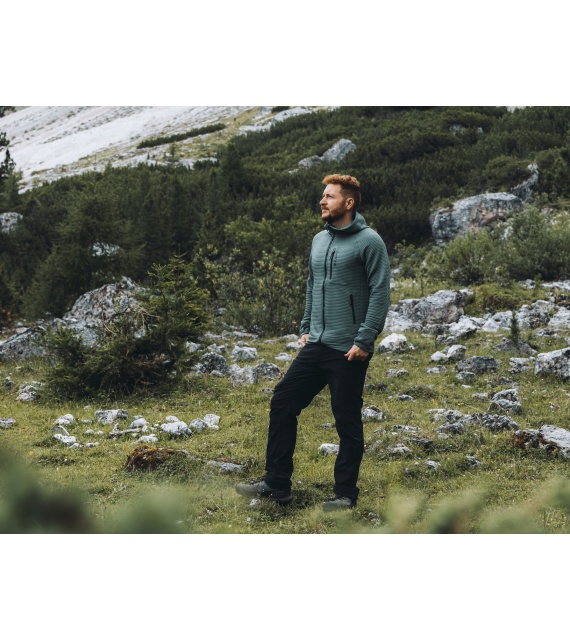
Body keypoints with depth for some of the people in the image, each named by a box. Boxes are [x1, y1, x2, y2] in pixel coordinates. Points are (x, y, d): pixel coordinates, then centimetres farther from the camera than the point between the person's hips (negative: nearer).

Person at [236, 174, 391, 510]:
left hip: (349, 351, -7)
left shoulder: (369, 241, -10)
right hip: (316, 345, 8)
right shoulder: (319, 240, 13)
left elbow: (380, 293, -14)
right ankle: (277, 484, 15)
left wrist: (364, 340, -17)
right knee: (283, 404, 5)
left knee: (348, 422, 2)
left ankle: (345, 493, 15)